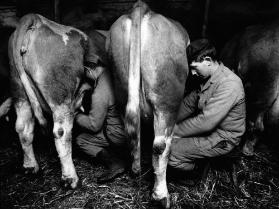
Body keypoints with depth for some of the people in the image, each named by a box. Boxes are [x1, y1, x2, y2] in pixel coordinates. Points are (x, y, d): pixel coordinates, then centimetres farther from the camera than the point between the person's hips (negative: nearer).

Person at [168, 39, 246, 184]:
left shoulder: (229, 84, -27)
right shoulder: (207, 78, 3)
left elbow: (206, 122, -30)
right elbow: (189, 102, 9)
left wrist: (176, 131, -21)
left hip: (222, 140, -9)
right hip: (207, 126, 9)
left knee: (171, 152, -20)